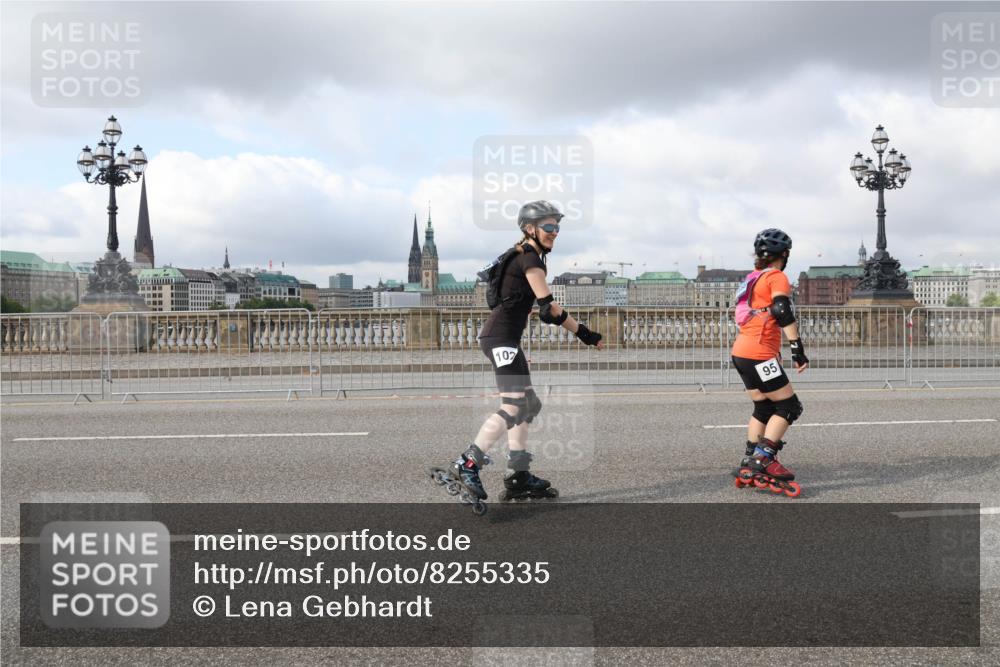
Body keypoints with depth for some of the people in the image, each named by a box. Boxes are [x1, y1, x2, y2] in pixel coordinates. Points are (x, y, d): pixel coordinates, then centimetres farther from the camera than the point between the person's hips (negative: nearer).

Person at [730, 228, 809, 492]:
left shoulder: (752, 279, 20)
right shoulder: (777, 277, -5)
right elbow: (783, 313, -19)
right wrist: (798, 349, -21)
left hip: (741, 352, 9)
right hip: (759, 354, -9)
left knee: (764, 408, 17)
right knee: (789, 406, -3)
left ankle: (749, 461, 16)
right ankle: (764, 458, -12)